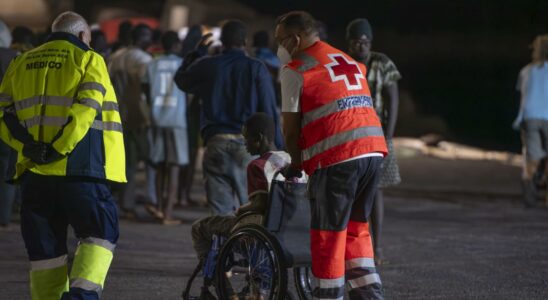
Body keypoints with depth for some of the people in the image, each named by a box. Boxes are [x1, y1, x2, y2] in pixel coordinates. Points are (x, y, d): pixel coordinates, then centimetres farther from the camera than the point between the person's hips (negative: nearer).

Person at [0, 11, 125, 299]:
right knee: (99, 235, 7)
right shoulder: (88, 61, 3)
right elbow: (85, 109, -13)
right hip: (80, 168, -4)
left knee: (45, 247, 11)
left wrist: (27, 145, -4)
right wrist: (59, 149, -15)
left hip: (34, 170, 4)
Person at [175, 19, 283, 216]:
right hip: (248, 143, -2)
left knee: (221, 210, 2)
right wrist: (277, 147, -1)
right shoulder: (257, 69, -2)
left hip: (216, 142, 2)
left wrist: (199, 51, 33)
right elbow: (269, 111, -5)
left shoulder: (207, 66, 4)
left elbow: (181, 79, 25)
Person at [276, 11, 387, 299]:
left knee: (328, 235, 3)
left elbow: (291, 126, 1)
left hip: (336, 157, -7)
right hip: (373, 150, 7)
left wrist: (294, 165, 17)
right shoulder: (349, 61, 22)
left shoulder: (295, 71, 0)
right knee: (356, 228, 19)